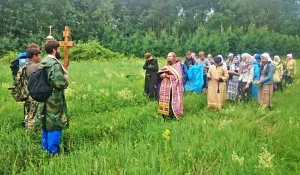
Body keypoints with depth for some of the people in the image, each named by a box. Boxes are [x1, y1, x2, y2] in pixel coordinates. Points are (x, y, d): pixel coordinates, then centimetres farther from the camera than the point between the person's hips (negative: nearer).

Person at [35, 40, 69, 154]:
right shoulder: (54, 64, -19)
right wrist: (65, 78, -6)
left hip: (44, 99, 9)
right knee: (54, 127, -1)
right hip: (54, 101, -9)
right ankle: (53, 152, 6)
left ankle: (45, 150, 28)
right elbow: (61, 83, -25)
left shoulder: (42, 63, 10)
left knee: (46, 125, 17)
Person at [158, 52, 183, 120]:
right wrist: (162, 75, -8)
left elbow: (178, 76, -13)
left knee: (172, 101, -8)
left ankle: (173, 115, 0)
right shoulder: (166, 66, 15)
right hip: (165, 86, 6)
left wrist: (168, 76, -18)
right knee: (165, 100, 6)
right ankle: (166, 115, 14)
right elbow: (160, 74, 16)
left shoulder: (177, 66, -4)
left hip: (173, 87, -6)